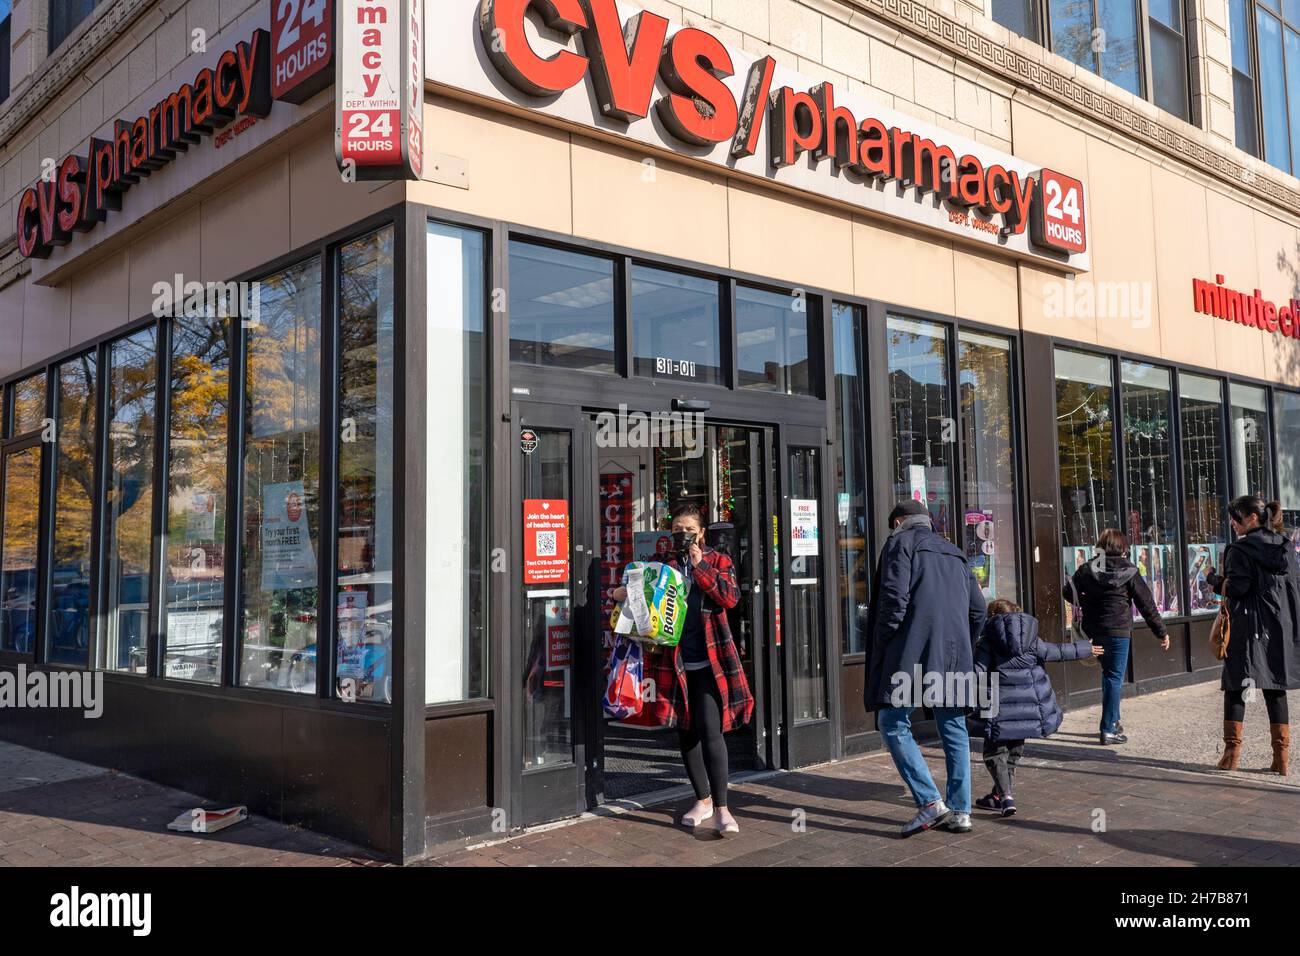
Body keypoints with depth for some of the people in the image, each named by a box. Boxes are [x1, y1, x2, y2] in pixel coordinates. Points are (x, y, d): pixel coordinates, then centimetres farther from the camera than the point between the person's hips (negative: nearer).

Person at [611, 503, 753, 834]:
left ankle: (721, 808, -3)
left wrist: (700, 566, -14)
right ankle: (703, 800, 27)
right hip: (674, 662, 3)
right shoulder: (662, 564, 10)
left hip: (709, 661, -3)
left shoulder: (718, 561, 5)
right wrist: (623, 593, -11)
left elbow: (731, 597, -10)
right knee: (686, 733, 11)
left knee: (710, 732, -11)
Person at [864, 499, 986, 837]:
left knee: (892, 722, -4)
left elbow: (894, 597, -11)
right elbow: (977, 609, 21)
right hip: (954, 654, 7)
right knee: (953, 728, 11)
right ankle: (960, 811, 13)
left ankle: (930, 802, -12)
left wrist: (881, 647, -4)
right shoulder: (954, 553, 24)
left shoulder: (900, 542, 3)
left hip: (913, 650, -7)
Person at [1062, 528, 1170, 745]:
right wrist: (1161, 632, 3)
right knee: (1114, 677, 0)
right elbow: (1146, 604, -3)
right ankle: (1108, 730, -2)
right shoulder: (1128, 571, -5)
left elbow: (1070, 593, 2)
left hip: (1094, 630, 4)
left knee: (1108, 673, 21)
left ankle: (1113, 721, 27)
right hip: (1118, 630, -4)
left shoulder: (1087, 569, 3)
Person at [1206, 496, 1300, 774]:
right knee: (1275, 690, 9)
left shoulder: (1240, 550, -11)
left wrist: (1213, 578, 2)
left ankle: (1232, 751, 1)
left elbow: (1236, 588, -16)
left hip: (1248, 628, -6)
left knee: (1235, 685, 2)